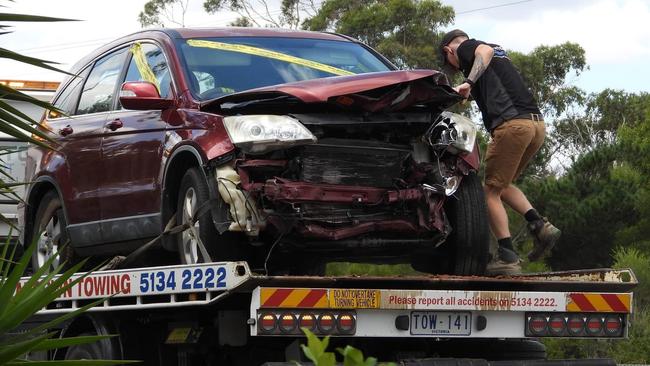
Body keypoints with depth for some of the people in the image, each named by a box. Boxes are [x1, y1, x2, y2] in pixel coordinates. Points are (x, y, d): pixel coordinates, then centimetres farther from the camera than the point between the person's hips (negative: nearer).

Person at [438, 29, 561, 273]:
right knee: (502, 185, 22)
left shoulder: (466, 48, 7)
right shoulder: (499, 53, 31)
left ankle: (507, 256, -7)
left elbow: (485, 51, -14)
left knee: (492, 191, -1)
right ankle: (540, 225, 4)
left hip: (512, 123, -8)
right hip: (537, 124, 8)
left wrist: (468, 83, -25)